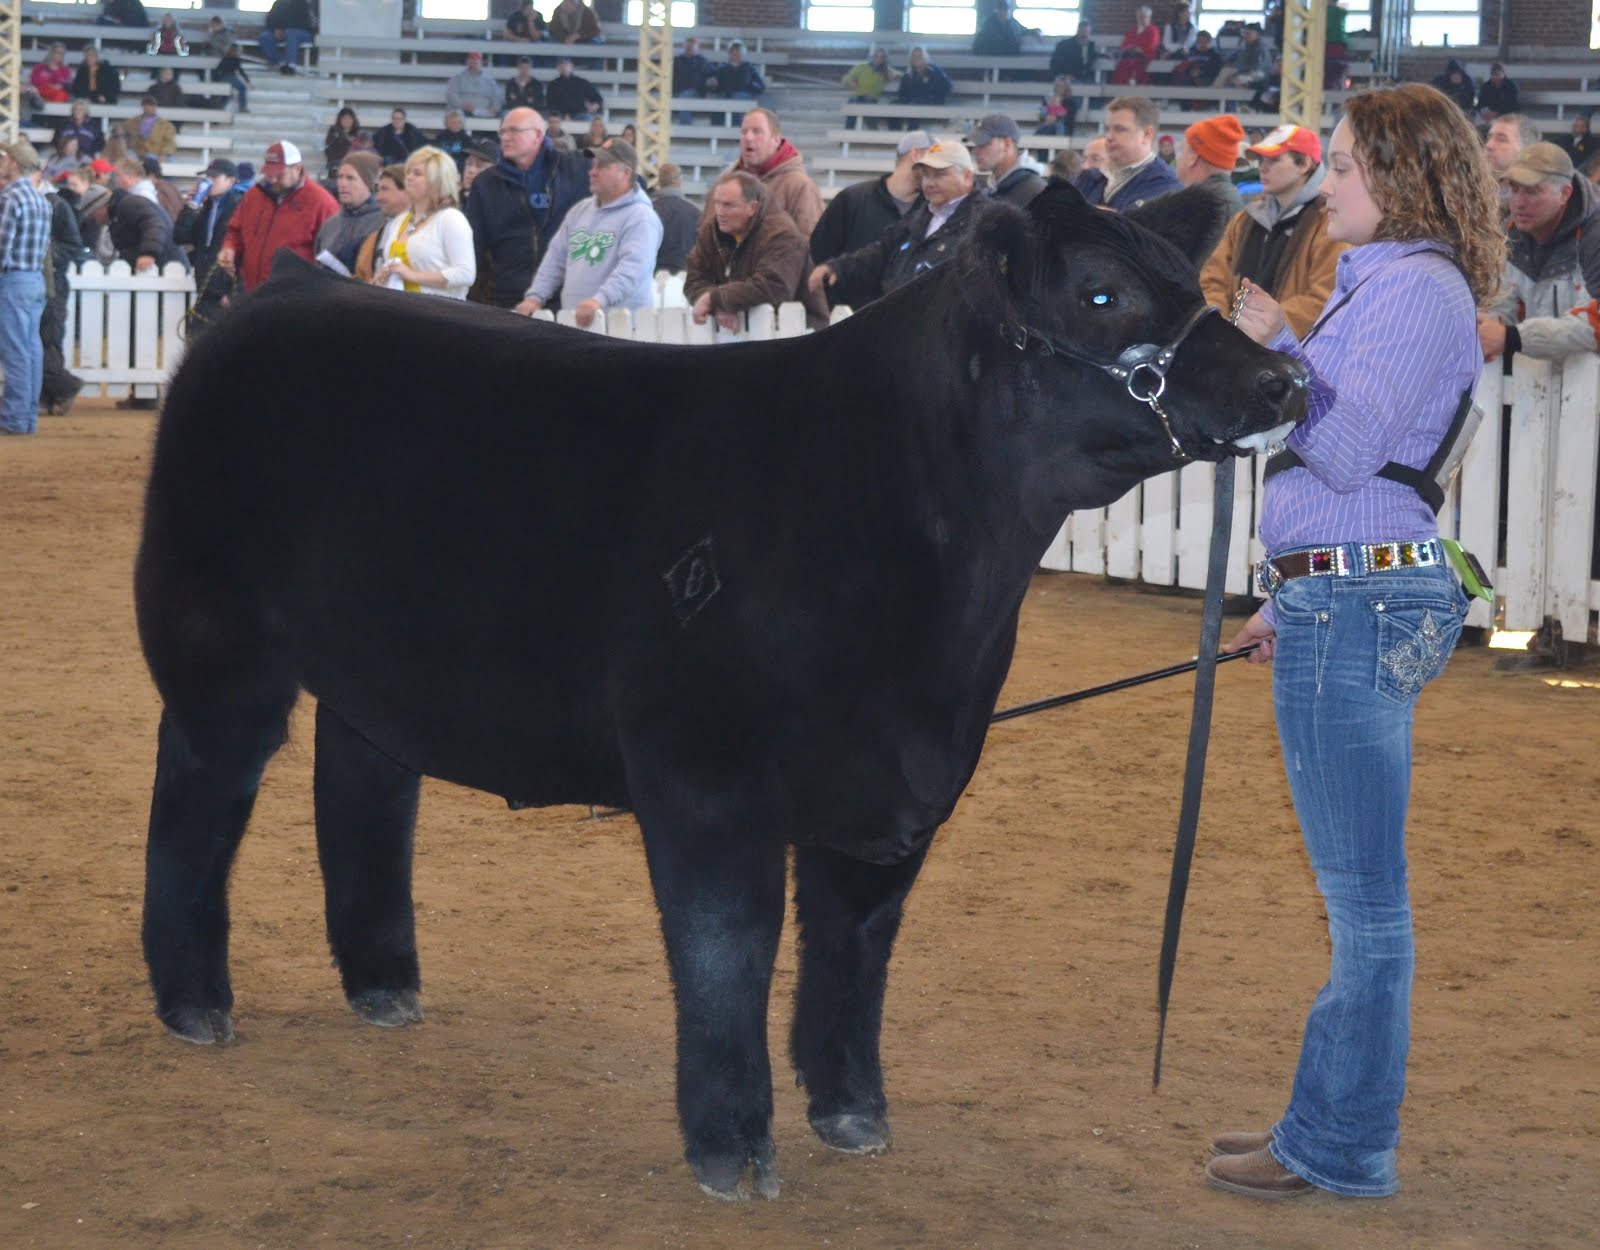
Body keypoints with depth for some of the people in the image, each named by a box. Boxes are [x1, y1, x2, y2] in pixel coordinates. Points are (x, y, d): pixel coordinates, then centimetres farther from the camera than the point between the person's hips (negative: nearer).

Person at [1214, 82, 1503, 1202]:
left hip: (1360, 608, -11)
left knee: (1363, 889, -3)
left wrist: (1276, 344, -17)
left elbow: (1348, 449, -23)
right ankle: (1333, 1119, 26)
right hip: (1353, 603, 11)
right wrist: (1295, 603, 25)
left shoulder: (1416, 290, -14)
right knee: (1358, 888, 16)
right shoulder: (1384, 284, 18)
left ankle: (1344, 1149, 5)